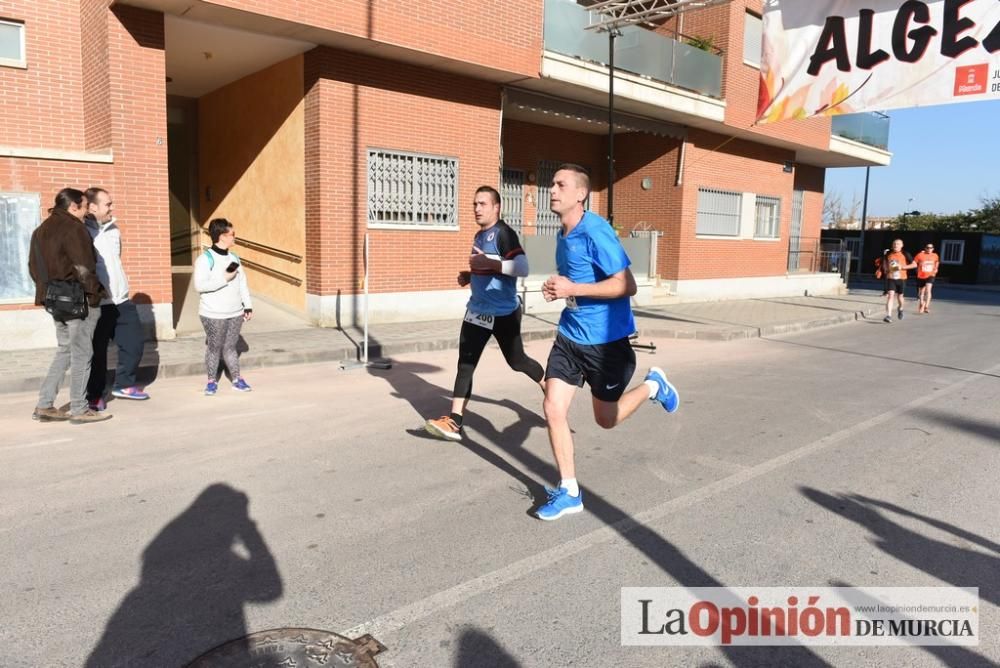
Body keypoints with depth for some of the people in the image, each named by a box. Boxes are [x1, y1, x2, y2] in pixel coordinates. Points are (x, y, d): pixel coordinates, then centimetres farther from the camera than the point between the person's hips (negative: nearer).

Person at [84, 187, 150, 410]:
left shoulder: (113, 230, 13)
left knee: (134, 342, 11)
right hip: (96, 304, -7)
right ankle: (95, 395, 17)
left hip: (121, 300, 7)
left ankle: (124, 385, 27)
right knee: (97, 351, 3)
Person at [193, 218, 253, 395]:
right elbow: (199, 285, -19)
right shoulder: (205, 259, -11)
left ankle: (237, 379, 17)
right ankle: (212, 381, 16)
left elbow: (242, 283, 13)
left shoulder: (234, 257, 10)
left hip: (235, 313, 5)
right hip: (214, 315, -5)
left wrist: (248, 305, 9)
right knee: (214, 347, 3)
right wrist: (224, 278, -19)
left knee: (230, 347, 11)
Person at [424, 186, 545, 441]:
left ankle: (551, 391, 38)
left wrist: (489, 263, -30)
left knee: (517, 361, 10)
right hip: (477, 311, 8)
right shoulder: (479, 236, 13)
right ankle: (454, 422, -2)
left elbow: (522, 268, -25)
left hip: (504, 313, -7)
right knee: (465, 363, -1)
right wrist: (468, 276, 8)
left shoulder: (504, 233, -14)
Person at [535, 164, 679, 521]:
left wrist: (573, 289, -27)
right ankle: (569, 491, 13)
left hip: (605, 340, -7)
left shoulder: (595, 231, -19)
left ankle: (653, 385, 38)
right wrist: (557, 290, 0)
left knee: (606, 419, 10)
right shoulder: (563, 235, 7)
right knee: (553, 410, -2)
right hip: (569, 336, 7)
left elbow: (626, 285, -23)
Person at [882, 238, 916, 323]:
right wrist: (886, 269, 5)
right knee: (890, 295, -13)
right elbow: (885, 262, 24)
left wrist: (902, 267, -16)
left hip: (901, 279, -1)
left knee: (899, 296, 11)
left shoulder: (905, 254, -5)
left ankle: (900, 308, 45)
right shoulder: (888, 254, 3)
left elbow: (914, 264, -5)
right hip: (890, 278, 1)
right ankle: (888, 316, -19)